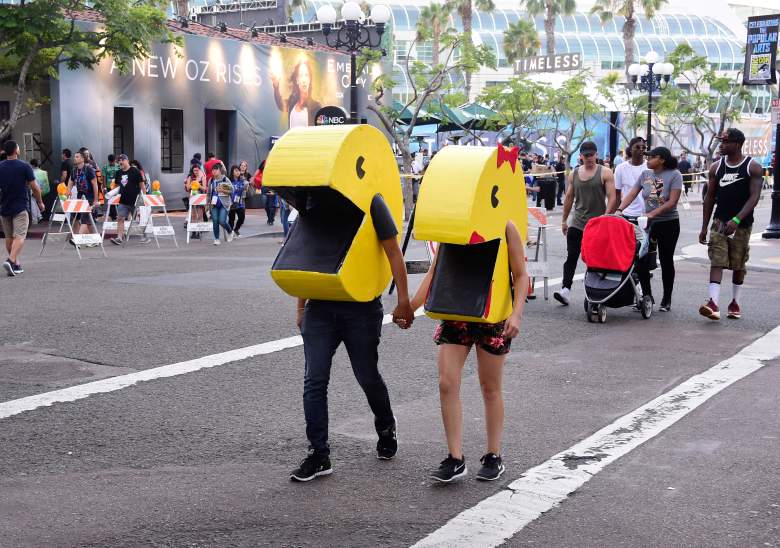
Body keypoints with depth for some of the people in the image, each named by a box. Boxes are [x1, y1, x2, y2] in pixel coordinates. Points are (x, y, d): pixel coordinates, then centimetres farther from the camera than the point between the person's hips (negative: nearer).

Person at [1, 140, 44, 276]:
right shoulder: (24, 166, -9)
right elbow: (35, 187, -7)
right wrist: (40, 202, 7)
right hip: (20, 207, -4)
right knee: (20, 236, -7)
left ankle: (16, 265, 21)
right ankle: (11, 260, -26)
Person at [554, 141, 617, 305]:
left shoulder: (605, 173, -3)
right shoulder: (574, 174, 9)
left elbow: (612, 197, -8)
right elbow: (569, 197, 15)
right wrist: (564, 220, 15)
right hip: (577, 223, 3)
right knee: (571, 257, -9)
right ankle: (565, 289, -16)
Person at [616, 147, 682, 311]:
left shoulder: (674, 175, -9)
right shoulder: (645, 174, 4)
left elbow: (672, 201, -17)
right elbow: (632, 195, 2)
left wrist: (653, 213, -25)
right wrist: (619, 210, -14)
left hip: (668, 224, -4)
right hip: (647, 223, 4)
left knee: (666, 260, 5)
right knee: (640, 258, -3)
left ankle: (667, 300, 17)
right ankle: (646, 295, 12)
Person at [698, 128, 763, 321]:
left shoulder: (752, 167, -5)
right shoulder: (716, 168, 5)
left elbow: (754, 197, -13)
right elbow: (710, 198, 9)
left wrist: (737, 220, -25)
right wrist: (704, 228, 6)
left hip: (742, 224, -2)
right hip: (719, 222, 2)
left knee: (739, 265, 9)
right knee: (716, 262, -10)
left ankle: (735, 303, 23)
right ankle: (713, 303, -19)